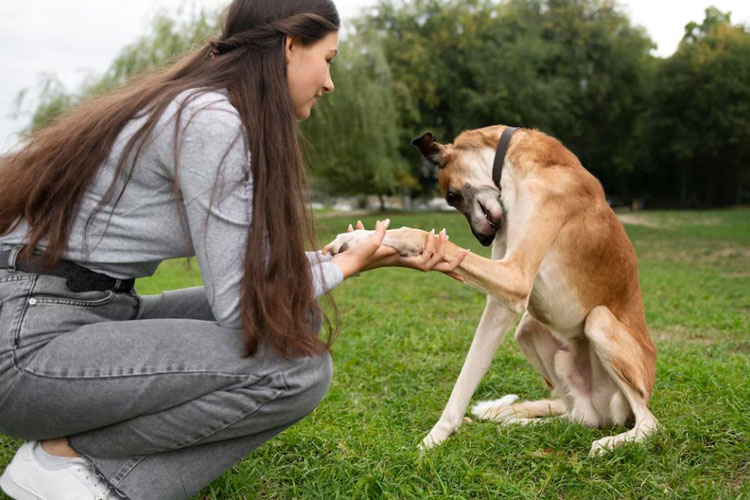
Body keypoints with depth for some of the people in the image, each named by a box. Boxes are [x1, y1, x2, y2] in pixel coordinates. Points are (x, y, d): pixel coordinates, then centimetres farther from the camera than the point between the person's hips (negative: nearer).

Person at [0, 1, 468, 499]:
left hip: (100, 314, 10)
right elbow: (238, 304, -18)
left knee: (298, 318, 5)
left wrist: (382, 253, 9)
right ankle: (64, 454, -3)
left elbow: (260, 270, 7)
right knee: (298, 367, -17)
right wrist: (349, 264, -4)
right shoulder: (212, 121, -20)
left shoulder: (214, 111, 9)